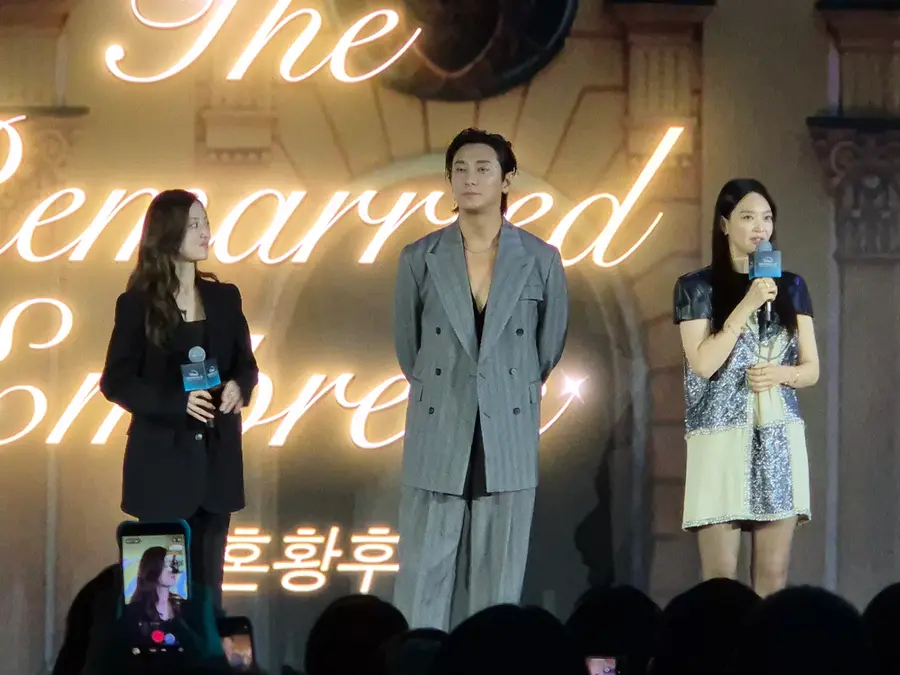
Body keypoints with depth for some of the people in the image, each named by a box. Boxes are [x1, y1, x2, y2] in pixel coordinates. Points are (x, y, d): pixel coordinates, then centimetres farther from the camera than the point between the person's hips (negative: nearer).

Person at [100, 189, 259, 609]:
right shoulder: (137, 304, -6)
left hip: (216, 456, 4)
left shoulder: (224, 298, 7)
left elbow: (246, 365, 13)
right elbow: (115, 382, -7)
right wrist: (177, 402, -21)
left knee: (207, 580, 7)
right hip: (162, 457, -4)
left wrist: (238, 387, -11)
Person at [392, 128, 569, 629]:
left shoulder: (541, 261, 1)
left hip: (509, 443, 0)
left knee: (500, 582, 3)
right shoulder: (421, 259, 2)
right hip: (438, 442, 0)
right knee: (423, 579, -1)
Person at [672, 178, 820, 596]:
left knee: (773, 574, 1)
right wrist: (747, 306, -13)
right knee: (720, 574, -7)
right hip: (721, 436, -3)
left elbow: (812, 369, 12)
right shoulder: (697, 288, 1)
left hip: (780, 439, 3)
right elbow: (704, 363, -10)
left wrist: (781, 374, -10)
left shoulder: (791, 288, 11)